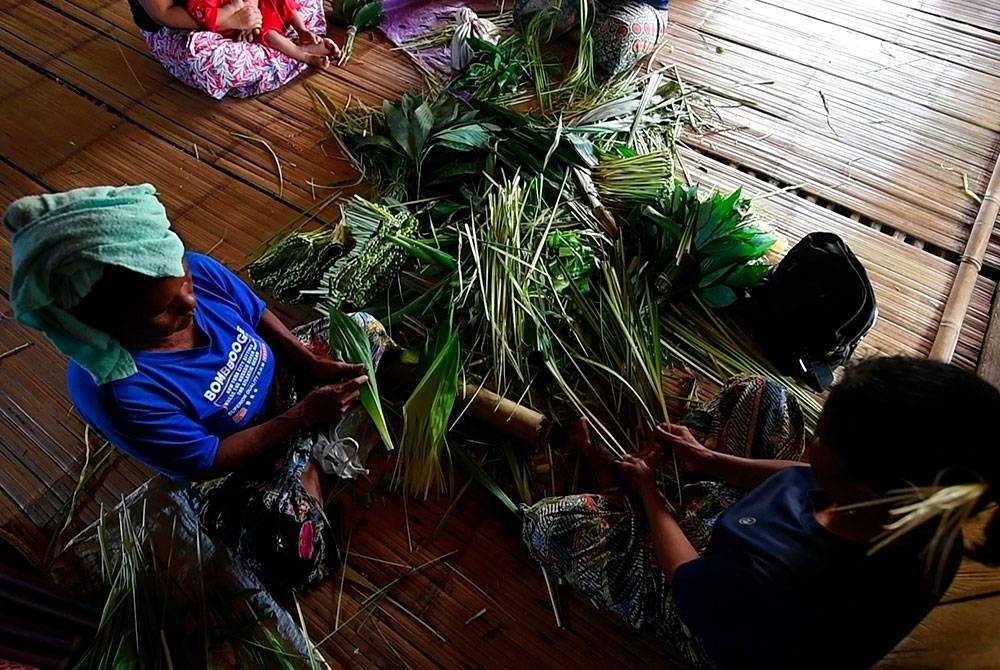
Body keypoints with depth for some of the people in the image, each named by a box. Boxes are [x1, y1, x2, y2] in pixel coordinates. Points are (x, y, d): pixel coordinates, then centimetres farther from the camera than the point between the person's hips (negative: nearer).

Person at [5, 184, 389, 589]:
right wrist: (304, 415, -29)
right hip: (233, 464, -5)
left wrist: (312, 365, -19)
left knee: (366, 327, 4)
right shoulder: (113, 393, -35)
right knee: (298, 561, -25)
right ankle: (305, 467, 7)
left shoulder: (195, 270, -25)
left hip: (283, 379, 6)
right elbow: (207, 461, -24)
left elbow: (260, 316, -5)